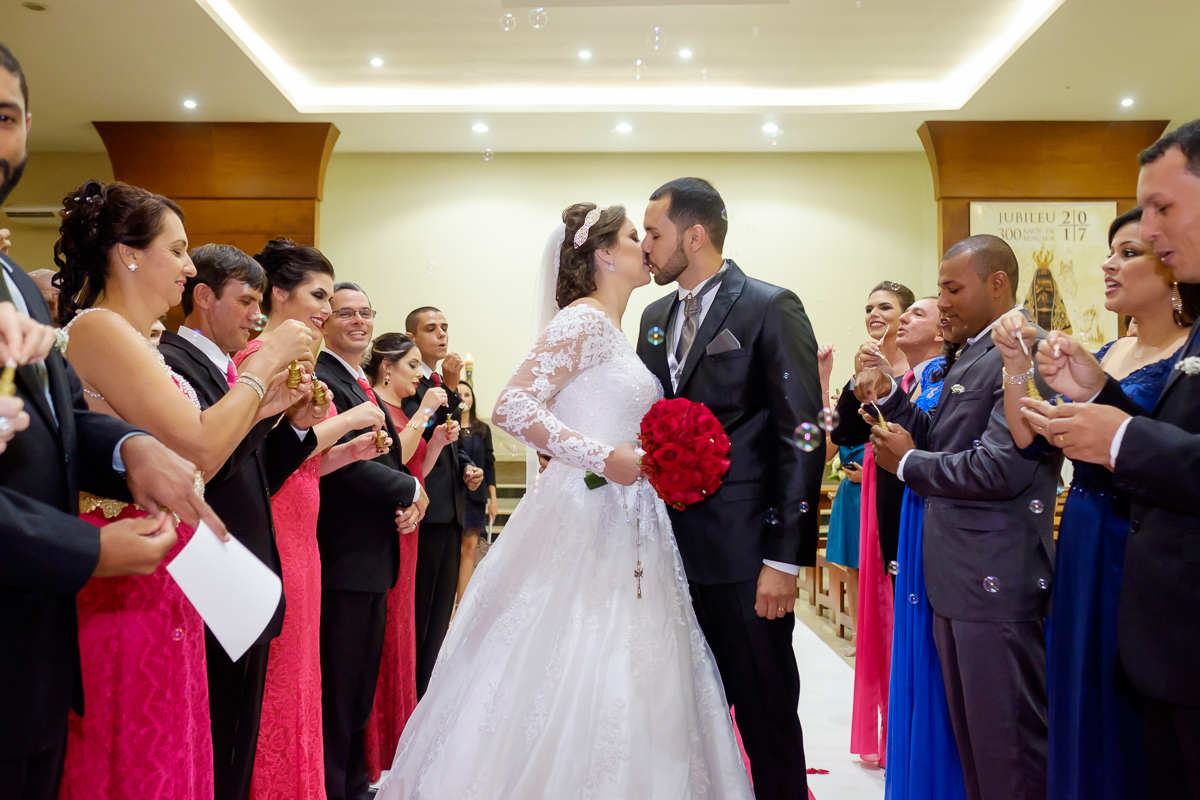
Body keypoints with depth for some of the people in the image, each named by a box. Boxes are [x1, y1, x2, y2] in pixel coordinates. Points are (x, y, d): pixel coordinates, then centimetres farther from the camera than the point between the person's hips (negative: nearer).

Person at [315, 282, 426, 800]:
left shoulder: (364, 386, 18)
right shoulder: (320, 379, -13)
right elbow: (344, 462, -23)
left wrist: (407, 502, -1)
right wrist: (411, 491, -10)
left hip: (373, 559, 10)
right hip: (343, 560, -10)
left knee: (362, 685, 18)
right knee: (337, 687, 0)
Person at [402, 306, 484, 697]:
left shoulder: (441, 382, 18)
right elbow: (422, 434, -21)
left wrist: (467, 468, 8)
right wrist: (449, 389, -22)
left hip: (451, 509, 9)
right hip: (424, 509, -9)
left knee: (441, 610, 15)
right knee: (417, 612, -2)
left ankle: (431, 692, 26)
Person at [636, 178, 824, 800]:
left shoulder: (770, 309, -8)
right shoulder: (655, 316, 13)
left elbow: (802, 439, -12)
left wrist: (785, 558, -15)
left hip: (743, 557, -6)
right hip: (675, 551, 6)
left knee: (766, 714, 6)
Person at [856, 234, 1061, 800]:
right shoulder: (973, 354, 14)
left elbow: (1000, 467, -26)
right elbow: (943, 439, 15)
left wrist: (907, 463, -12)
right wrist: (888, 398, -1)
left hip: (995, 581, -10)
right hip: (958, 579, 10)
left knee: (1007, 742, 4)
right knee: (970, 734, 21)